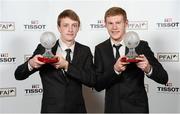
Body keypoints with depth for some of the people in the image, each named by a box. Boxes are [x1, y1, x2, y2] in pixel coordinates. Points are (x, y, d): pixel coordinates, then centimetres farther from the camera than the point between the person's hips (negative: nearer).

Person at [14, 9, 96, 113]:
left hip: (77, 109, 2)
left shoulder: (85, 51, -1)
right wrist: (31, 64, -27)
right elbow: (18, 75, -6)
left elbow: (92, 81, -13)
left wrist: (66, 65, -24)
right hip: (51, 109, -1)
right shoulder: (44, 49, -6)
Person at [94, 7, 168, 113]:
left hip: (137, 108, -1)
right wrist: (115, 70, -26)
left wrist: (148, 69, -29)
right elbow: (97, 85, -9)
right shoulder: (100, 49, -4)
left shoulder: (141, 46, -10)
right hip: (112, 108, 2)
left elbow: (164, 78, -9)